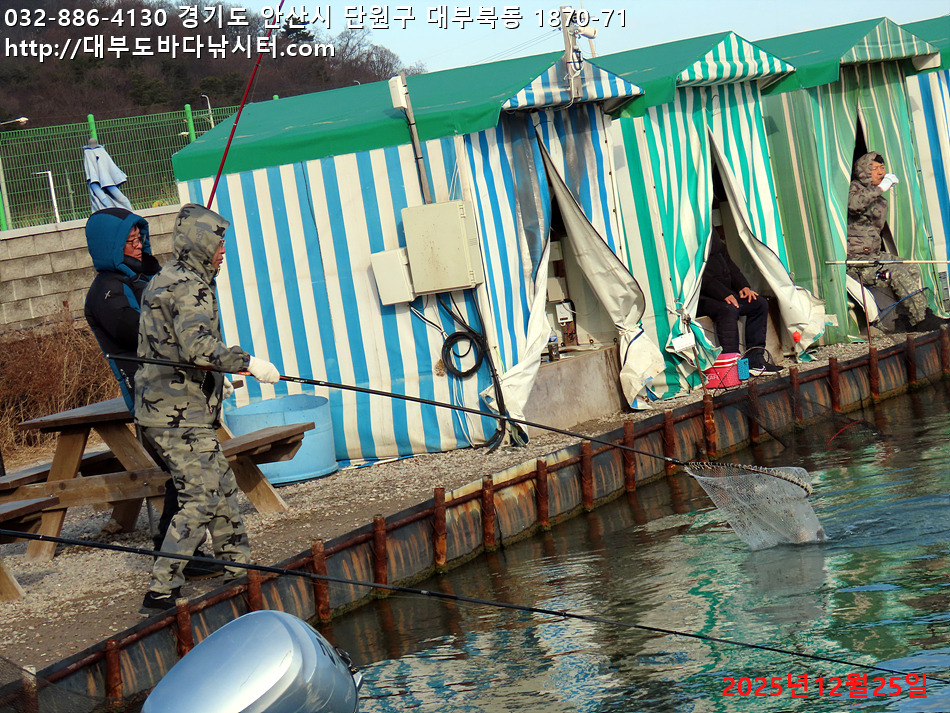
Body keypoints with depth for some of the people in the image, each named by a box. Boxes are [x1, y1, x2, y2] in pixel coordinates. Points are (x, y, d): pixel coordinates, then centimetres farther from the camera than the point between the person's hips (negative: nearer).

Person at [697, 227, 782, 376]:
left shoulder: (711, 230, 17)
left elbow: (728, 264, 20)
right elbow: (702, 276, -21)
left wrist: (743, 286, 6)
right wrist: (723, 294, -27)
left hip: (725, 292, 10)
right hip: (701, 297, -10)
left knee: (760, 304, -1)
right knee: (728, 310, -34)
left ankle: (754, 361, -5)